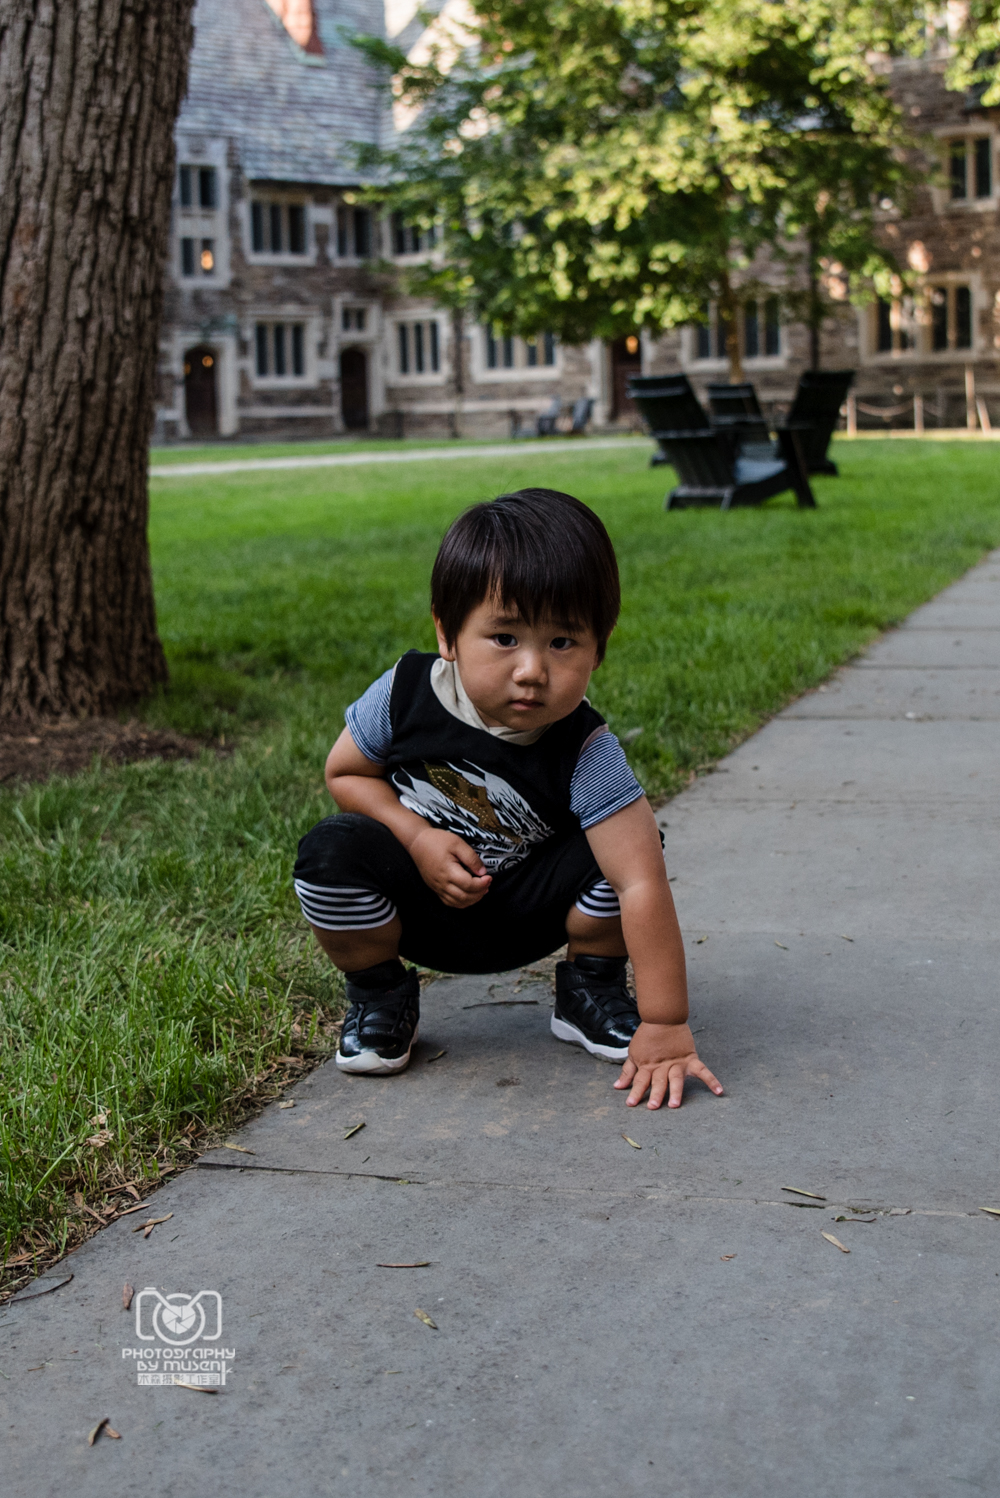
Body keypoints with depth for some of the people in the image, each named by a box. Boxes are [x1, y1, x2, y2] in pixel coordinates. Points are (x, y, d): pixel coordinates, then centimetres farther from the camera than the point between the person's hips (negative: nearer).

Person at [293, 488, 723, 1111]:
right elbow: (346, 772, -3)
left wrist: (664, 1027, -38)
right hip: (421, 906, 1)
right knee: (331, 853, -28)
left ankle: (589, 988, 4)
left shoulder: (585, 753, -27)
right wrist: (418, 838, -22)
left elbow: (644, 885, -33)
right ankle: (379, 994, 1)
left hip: (527, 914, -1)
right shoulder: (407, 693, -21)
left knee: (625, 850, -26)